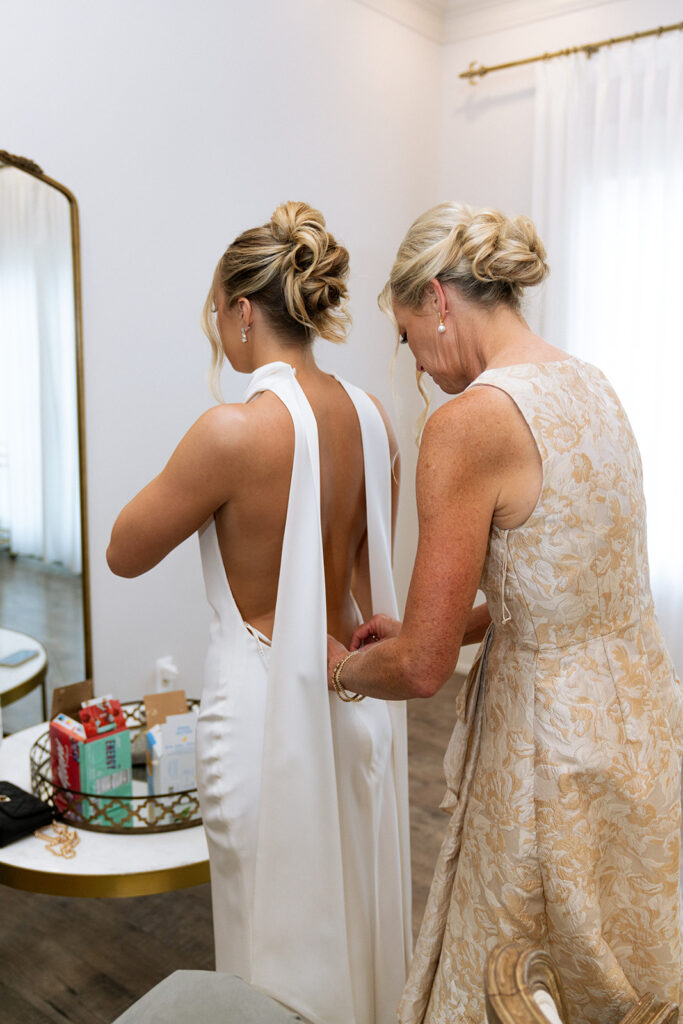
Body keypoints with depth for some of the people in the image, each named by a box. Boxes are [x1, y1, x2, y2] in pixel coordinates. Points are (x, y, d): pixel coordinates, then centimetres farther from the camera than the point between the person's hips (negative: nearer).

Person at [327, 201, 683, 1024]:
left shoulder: (470, 422, -22)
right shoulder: (589, 384, 3)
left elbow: (422, 669, -19)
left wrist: (346, 666, 2)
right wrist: (432, 628, 14)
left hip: (553, 739, -8)